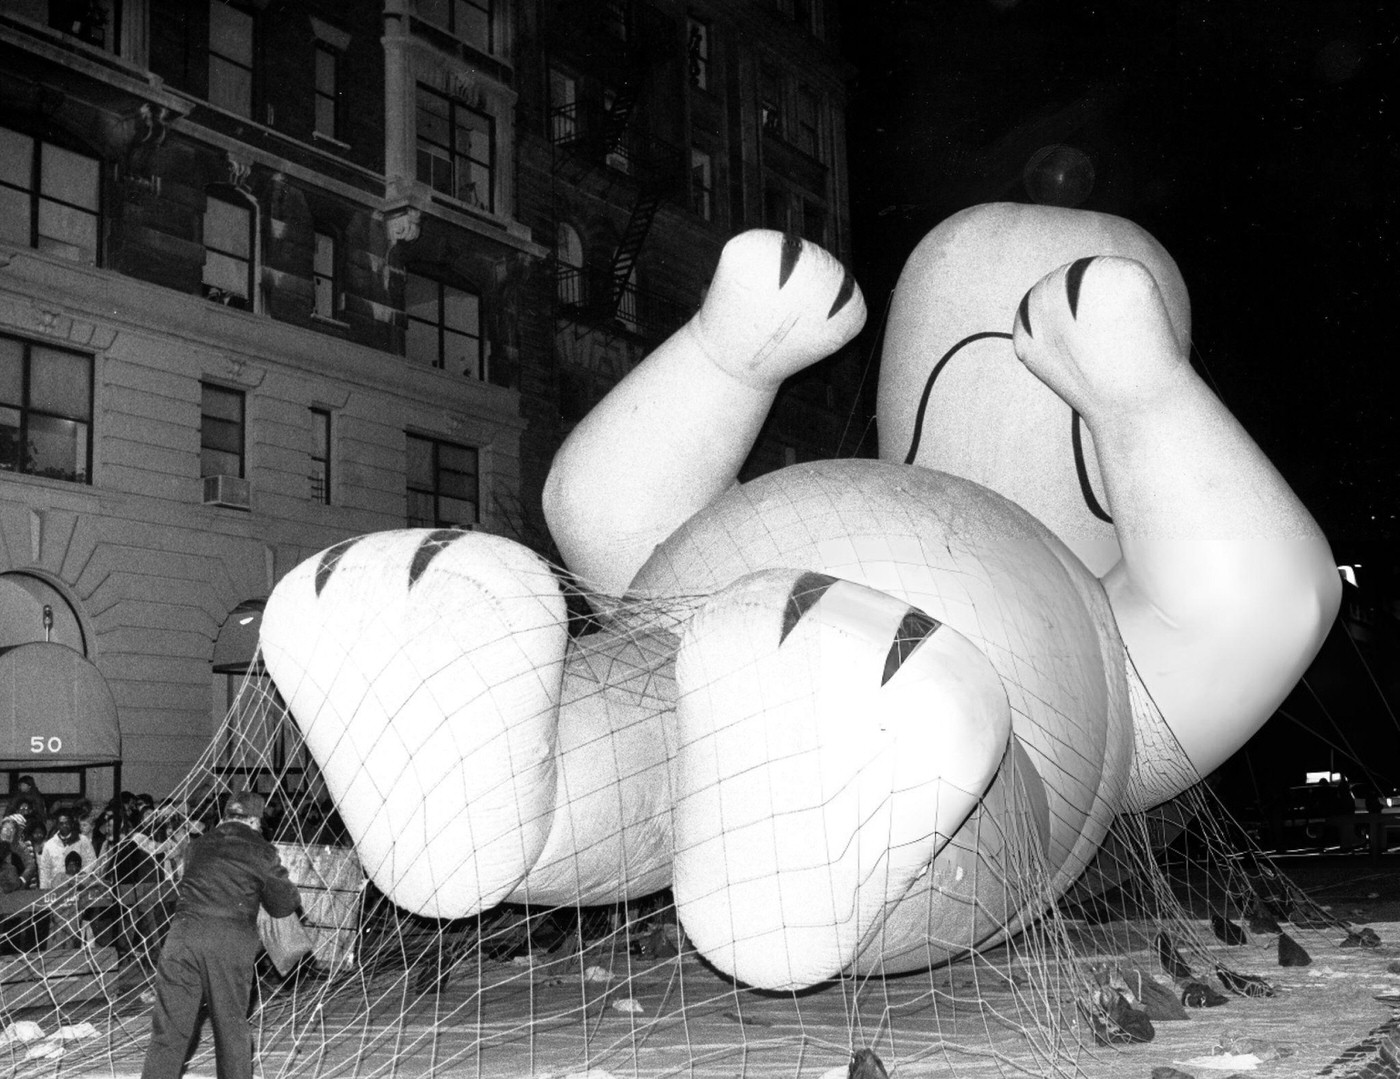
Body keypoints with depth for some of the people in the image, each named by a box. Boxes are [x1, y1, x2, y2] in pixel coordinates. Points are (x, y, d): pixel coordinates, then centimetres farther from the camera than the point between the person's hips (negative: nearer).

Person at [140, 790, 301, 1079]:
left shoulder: (199, 845, 17)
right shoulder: (261, 852, 4)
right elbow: (285, 903, 4)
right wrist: (291, 890, 26)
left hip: (184, 936, 2)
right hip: (231, 945, -2)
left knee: (170, 1029, 5)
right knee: (232, 1030, 11)